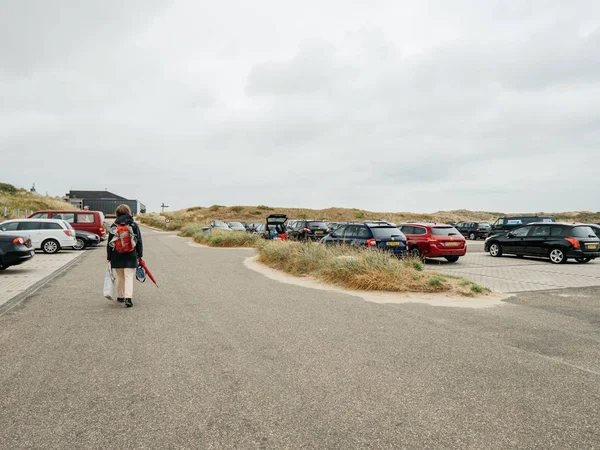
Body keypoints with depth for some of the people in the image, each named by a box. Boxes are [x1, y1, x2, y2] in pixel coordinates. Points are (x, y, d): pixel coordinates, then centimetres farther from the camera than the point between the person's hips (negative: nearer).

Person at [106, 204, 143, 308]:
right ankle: (128, 298, -16)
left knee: (120, 277, 16)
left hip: (117, 256, 2)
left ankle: (120, 297, 27)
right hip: (130, 256, -2)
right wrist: (140, 255, 8)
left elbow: (110, 243, 4)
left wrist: (109, 257, 10)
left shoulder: (113, 226, 1)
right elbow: (139, 241, 0)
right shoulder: (134, 225, -2)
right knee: (129, 276, -2)